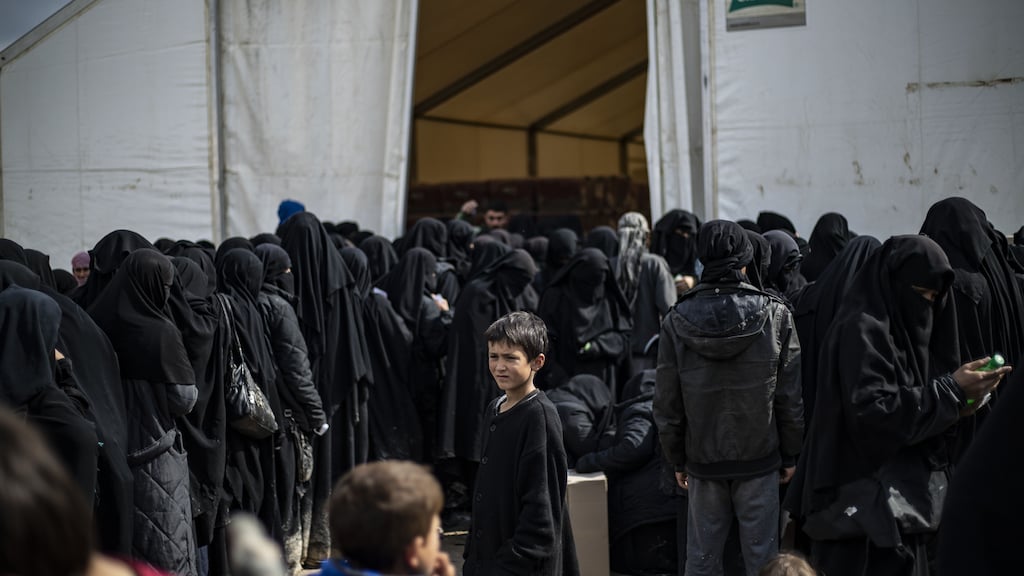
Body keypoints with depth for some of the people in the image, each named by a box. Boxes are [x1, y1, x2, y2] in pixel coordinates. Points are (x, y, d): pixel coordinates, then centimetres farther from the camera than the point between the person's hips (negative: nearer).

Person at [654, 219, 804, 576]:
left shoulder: (676, 322, -7)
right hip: (760, 458, -1)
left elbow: (667, 404, -1)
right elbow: (791, 398, -5)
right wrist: (790, 455, 6)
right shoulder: (775, 316, -9)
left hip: (703, 462, 1)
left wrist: (677, 460, 11)